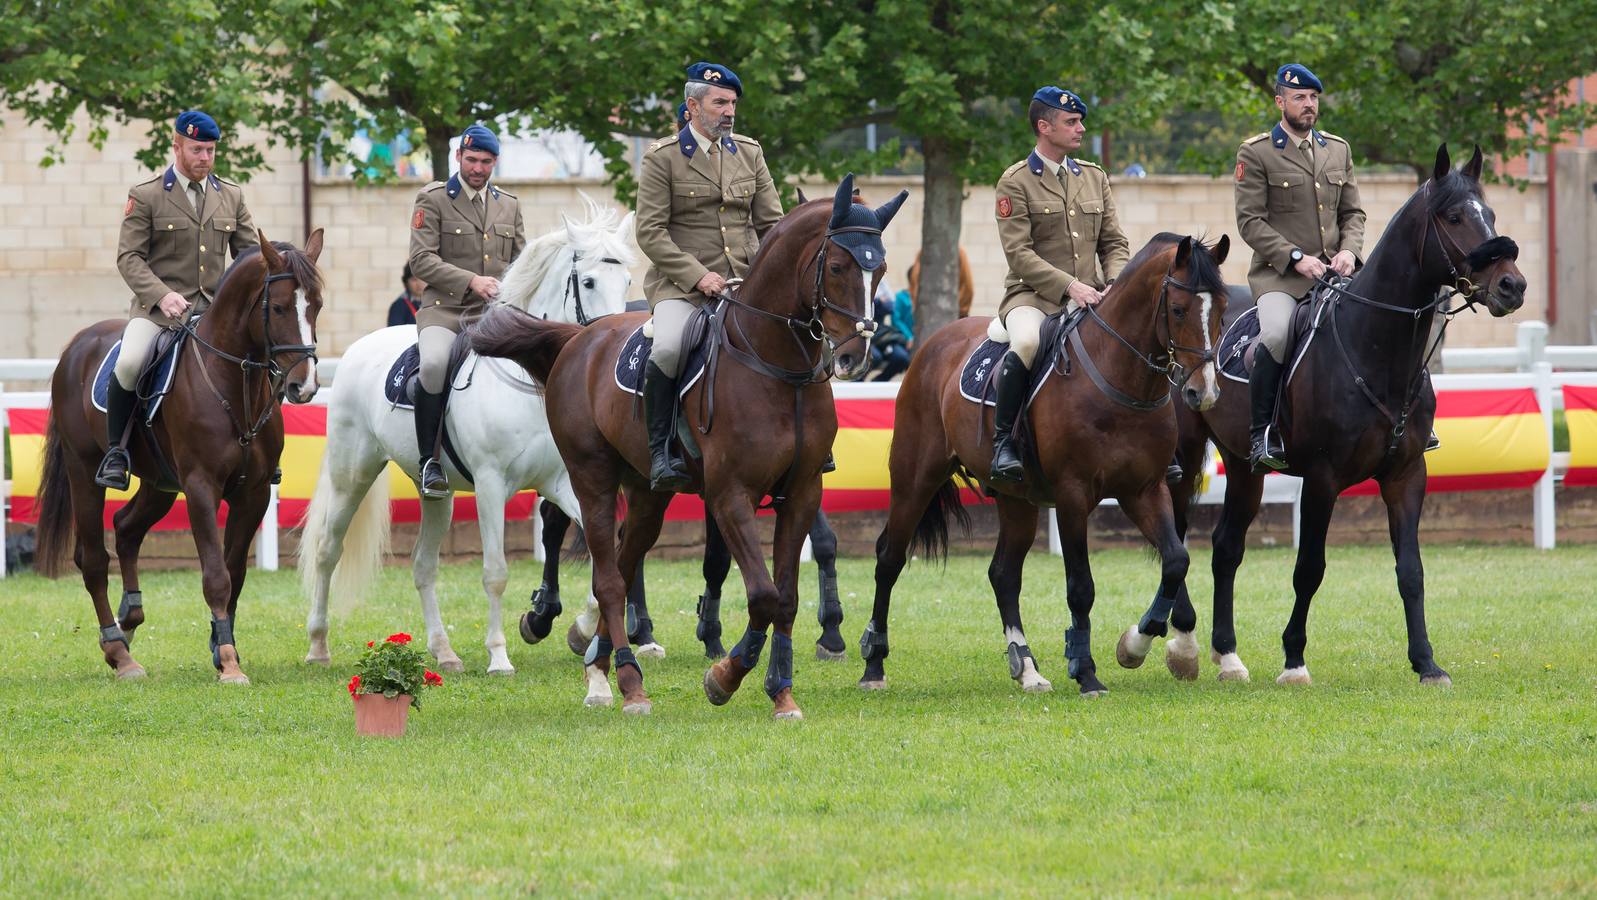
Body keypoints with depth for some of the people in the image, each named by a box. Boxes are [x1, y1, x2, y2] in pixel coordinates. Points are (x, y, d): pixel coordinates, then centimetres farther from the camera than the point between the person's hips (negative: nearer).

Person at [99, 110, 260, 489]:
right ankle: (116, 452, -12)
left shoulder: (232, 197, 14)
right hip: (158, 308, -4)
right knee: (129, 364, -31)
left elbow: (250, 252, 15)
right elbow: (129, 256, -4)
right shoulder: (145, 197, 2)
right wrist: (162, 295, -20)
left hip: (215, 308, 4)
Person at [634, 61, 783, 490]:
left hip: (745, 280, 4)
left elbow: (771, 224, 14)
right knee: (669, 347, -32)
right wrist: (697, 276, -17)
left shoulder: (750, 153, 13)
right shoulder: (662, 157, -1)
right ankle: (660, 451, -20)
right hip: (681, 284, -4)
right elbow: (650, 232, -7)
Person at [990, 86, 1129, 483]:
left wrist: (1115, 283, -7)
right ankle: (1003, 441, -25)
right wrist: (1068, 286, -22)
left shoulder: (1094, 178, 15)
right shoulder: (1016, 182, -2)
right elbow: (1019, 254, -11)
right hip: (1034, 296, -5)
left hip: (1090, 296, 5)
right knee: (1027, 343, -38)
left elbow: (1114, 242, 14)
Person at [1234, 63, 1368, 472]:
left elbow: (1353, 212, 17)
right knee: (1277, 332, -34)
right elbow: (1250, 220, -6)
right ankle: (1262, 433, -23)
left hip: (1333, 272, 5)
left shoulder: (1338, 150, 16)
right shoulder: (1255, 153, 0)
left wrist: (1349, 251, -4)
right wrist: (1296, 258, -16)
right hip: (1278, 274, -5)